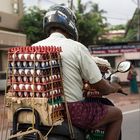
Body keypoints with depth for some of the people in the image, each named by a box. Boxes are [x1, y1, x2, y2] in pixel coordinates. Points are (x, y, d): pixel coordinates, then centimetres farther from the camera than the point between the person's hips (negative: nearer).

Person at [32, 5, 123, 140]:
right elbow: (101, 86, -9)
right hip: (72, 111, -6)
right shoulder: (77, 47, -11)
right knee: (116, 114, 14)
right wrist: (113, 87, 15)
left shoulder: (34, 48, 3)